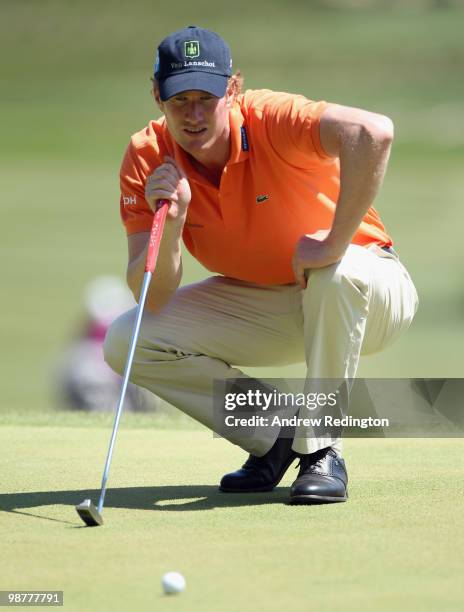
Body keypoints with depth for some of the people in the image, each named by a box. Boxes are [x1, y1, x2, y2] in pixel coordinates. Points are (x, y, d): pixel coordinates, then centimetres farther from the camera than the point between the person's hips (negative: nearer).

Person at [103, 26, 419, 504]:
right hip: (260, 308, 5)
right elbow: (152, 299, -15)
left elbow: (373, 132, -48)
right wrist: (171, 225, -33)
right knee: (125, 342, -12)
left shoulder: (271, 119, -26)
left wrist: (335, 242, -40)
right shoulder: (147, 159, -12)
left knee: (337, 272, -40)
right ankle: (273, 434, 3)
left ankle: (321, 452, -21)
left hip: (369, 294, -5)